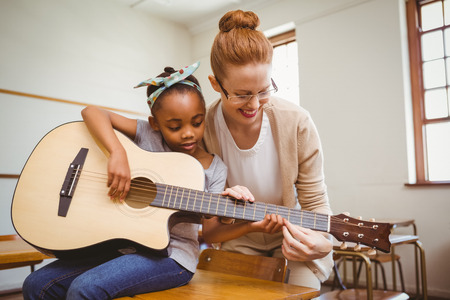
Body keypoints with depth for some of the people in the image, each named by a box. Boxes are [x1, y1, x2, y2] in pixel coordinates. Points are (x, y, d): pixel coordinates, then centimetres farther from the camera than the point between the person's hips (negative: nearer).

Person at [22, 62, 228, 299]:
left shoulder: (214, 170, -5)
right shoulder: (149, 135, -3)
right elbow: (91, 112, -11)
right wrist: (118, 153, -27)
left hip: (171, 256, -3)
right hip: (126, 244, 4)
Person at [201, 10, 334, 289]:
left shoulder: (297, 123, -17)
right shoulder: (200, 131, -18)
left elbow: (316, 201, -9)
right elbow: (206, 230, -12)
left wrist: (321, 242, -30)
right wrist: (250, 225, -31)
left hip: (294, 241, 1)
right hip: (240, 243, 0)